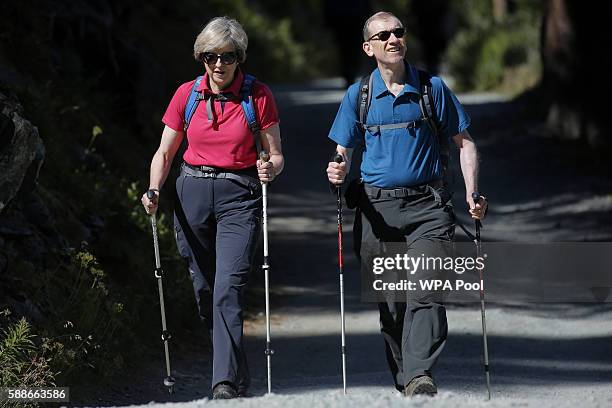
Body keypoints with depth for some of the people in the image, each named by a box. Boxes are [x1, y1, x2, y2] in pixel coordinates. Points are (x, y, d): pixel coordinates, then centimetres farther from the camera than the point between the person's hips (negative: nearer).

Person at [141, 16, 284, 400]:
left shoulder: (258, 95, -3)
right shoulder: (186, 95, 4)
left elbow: (276, 156, 1)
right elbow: (164, 153, 9)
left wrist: (271, 169, -22)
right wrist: (154, 190, -9)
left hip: (239, 196, -4)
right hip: (193, 195, 4)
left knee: (228, 290, -18)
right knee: (204, 289, 9)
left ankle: (227, 383, -22)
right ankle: (238, 373, 25)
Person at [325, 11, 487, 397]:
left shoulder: (433, 88, 5)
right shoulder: (358, 95, 7)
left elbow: (464, 142, 10)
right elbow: (343, 151, 11)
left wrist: (472, 193, -3)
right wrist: (338, 171, -13)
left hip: (427, 206, -2)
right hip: (377, 208, 2)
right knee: (389, 300, 4)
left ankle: (420, 375, -27)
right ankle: (403, 381, 14)